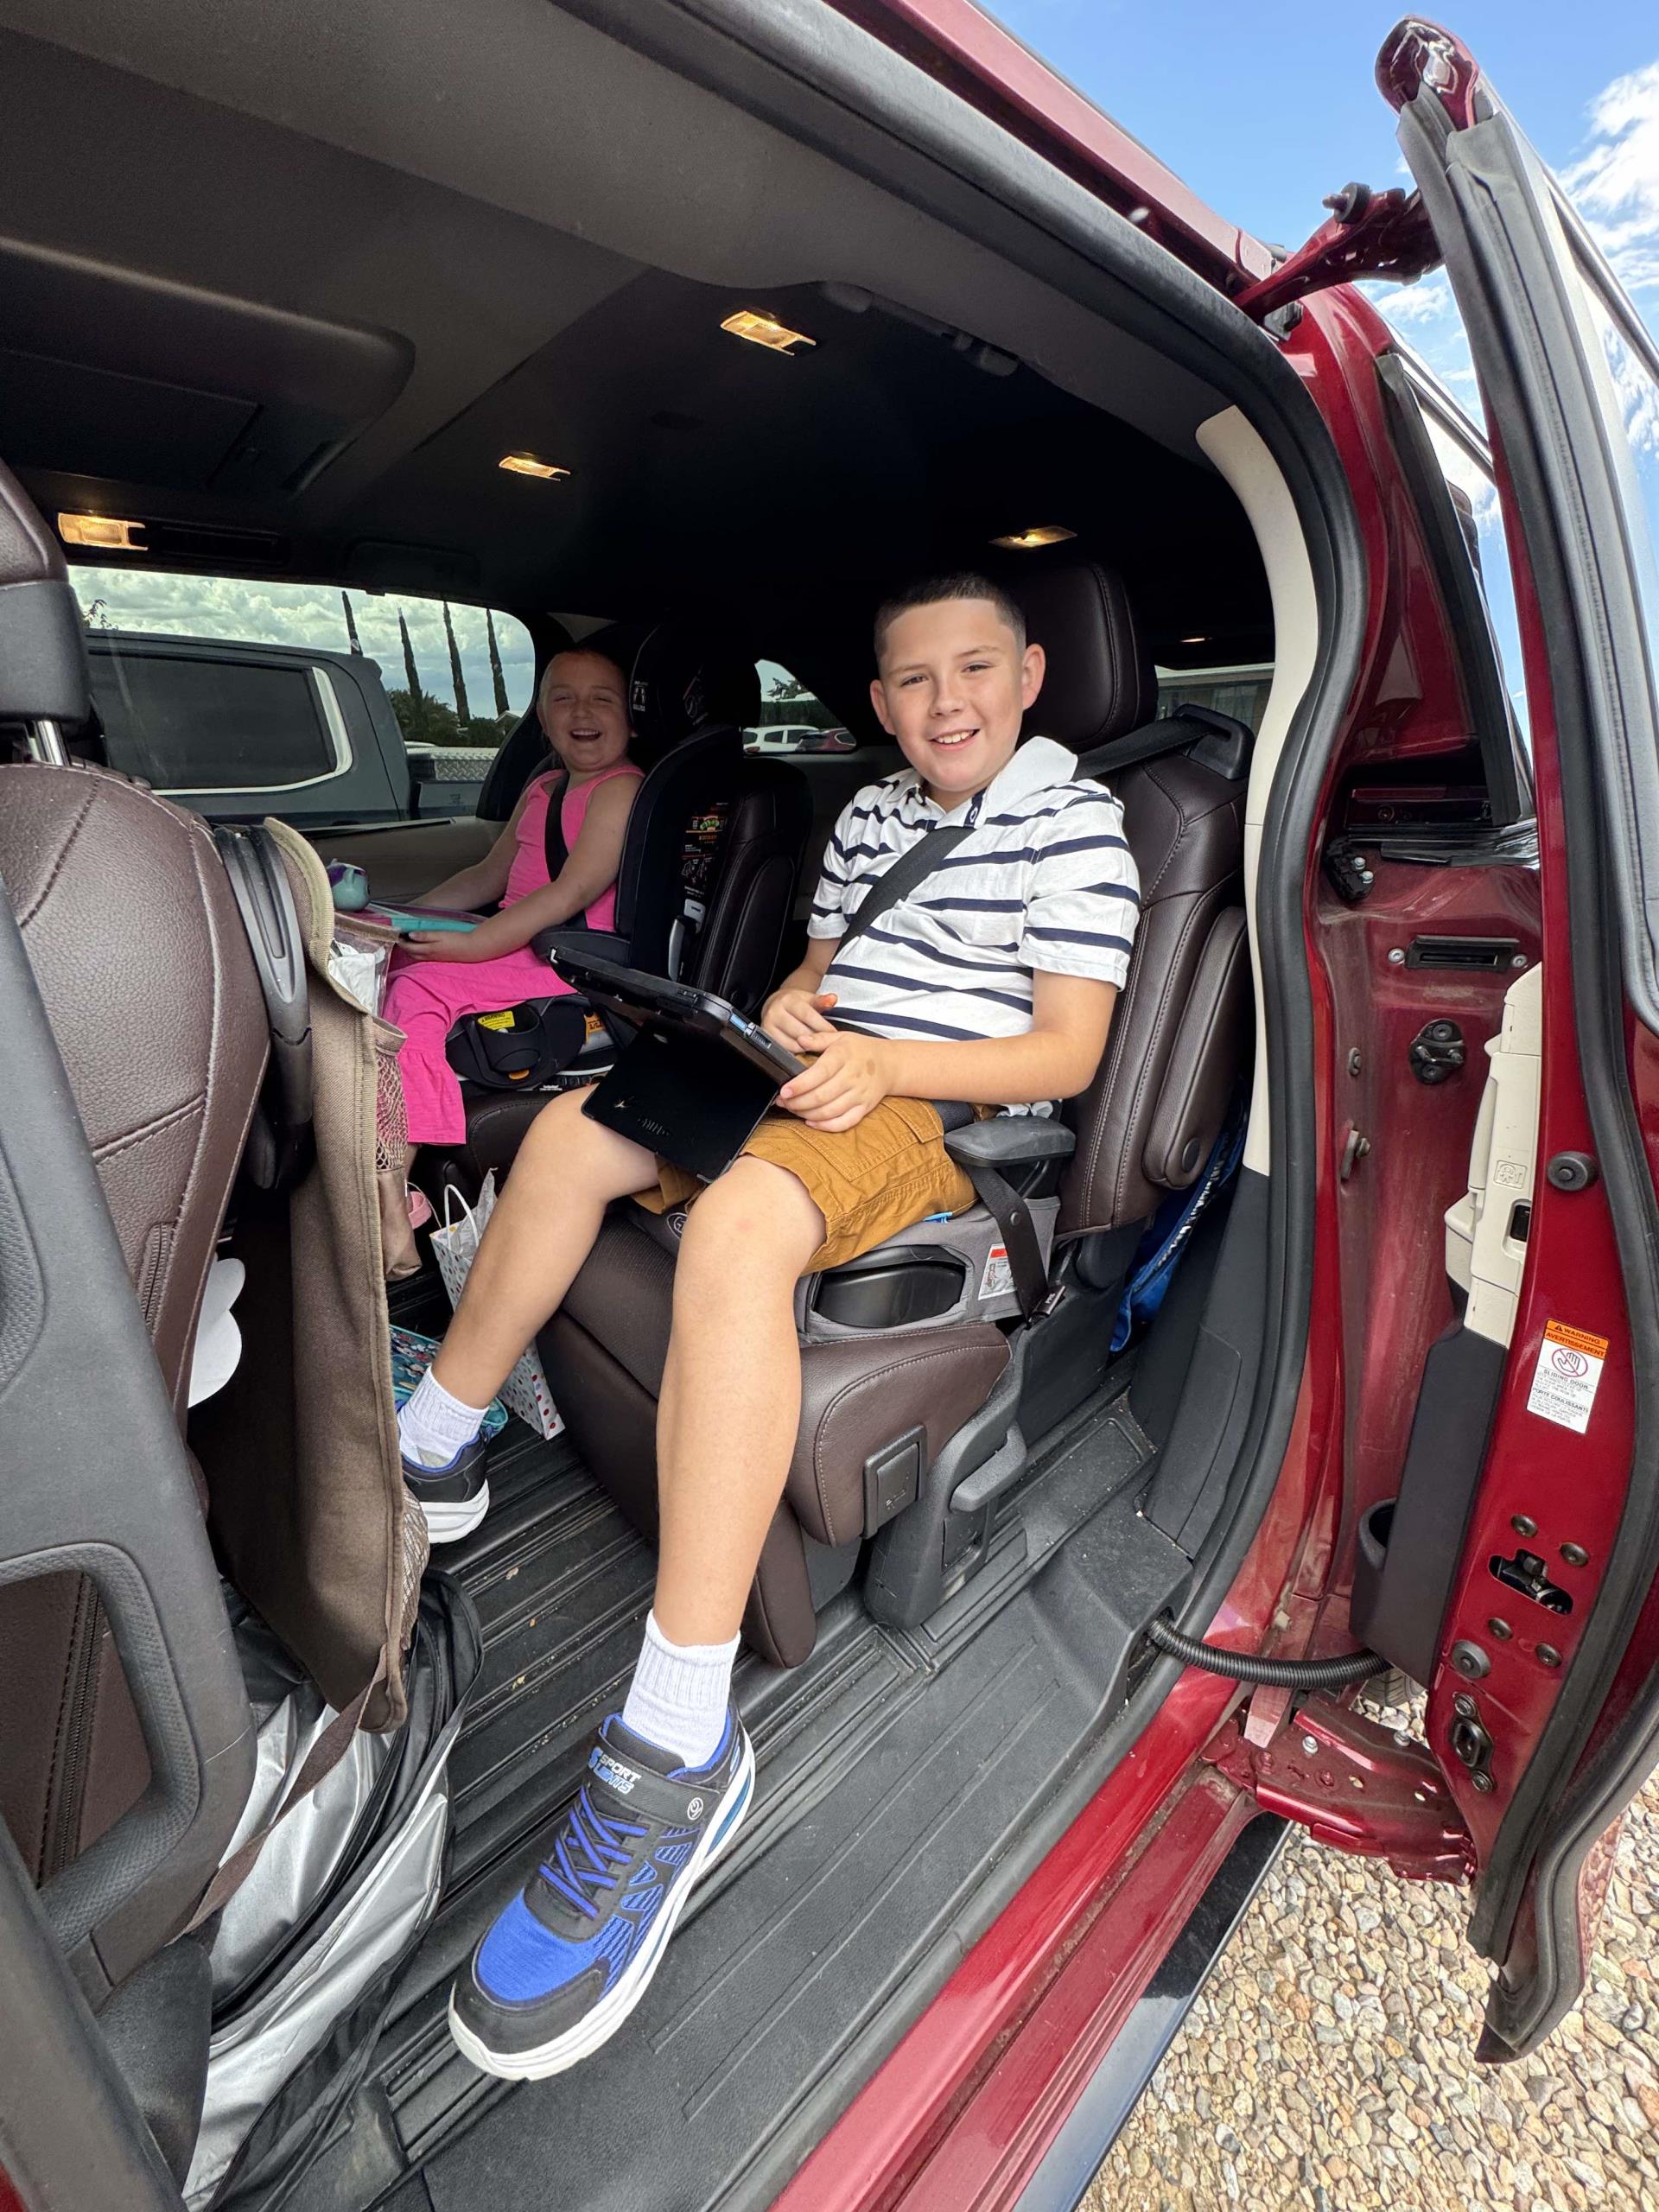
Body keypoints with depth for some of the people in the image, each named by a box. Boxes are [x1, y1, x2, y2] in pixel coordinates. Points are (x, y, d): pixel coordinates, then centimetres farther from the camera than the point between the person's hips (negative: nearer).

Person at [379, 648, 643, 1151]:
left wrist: (472, 945, -22)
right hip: (516, 940, 9)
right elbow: (490, 874, 24)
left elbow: (572, 893, -20)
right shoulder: (542, 789, 19)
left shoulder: (621, 788, -10)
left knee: (417, 988, -22)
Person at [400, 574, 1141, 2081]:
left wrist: (882, 1059, -22)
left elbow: (1067, 1054, -10)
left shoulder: (1076, 822, -1)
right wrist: (784, 1007, 1)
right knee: (577, 1124, -4)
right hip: (822, 1072, 8)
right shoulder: (870, 809, 21)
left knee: (736, 1225, -36)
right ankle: (432, 1455, 10)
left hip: (947, 1112, -8)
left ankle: (684, 1748, -26)